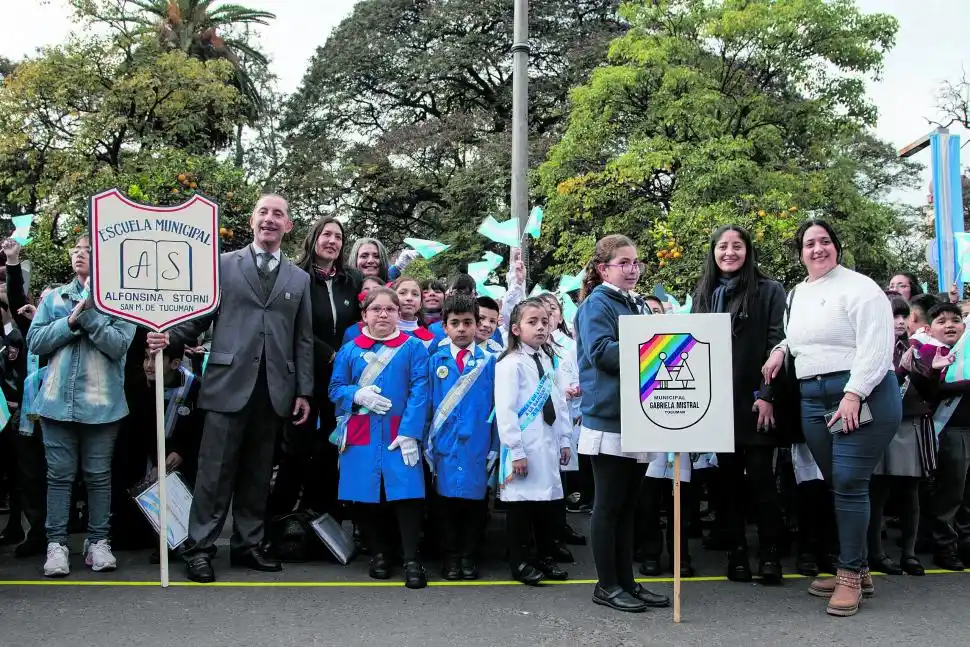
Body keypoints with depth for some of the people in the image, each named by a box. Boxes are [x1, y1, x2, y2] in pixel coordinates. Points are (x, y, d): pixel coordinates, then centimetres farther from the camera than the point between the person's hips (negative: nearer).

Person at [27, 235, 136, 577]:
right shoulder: (54, 298, 10)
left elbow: (119, 344, -11)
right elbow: (35, 341, 2)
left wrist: (89, 314, -18)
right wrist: (71, 321, -10)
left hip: (101, 402, -2)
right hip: (58, 399, 2)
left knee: (98, 475, 5)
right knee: (59, 474, 4)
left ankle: (98, 541, 13)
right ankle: (56, 543, 9)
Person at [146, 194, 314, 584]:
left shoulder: (299, 279, 14)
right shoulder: (223, 264, 7)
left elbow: (303, 339, 12)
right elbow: (199, 316, 5)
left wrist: (304, 391, 7)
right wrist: (169, 336, -14)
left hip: (274, 391, 3)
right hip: (229, 384, -3)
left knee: (257, 474, 9)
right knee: (215, 472, -1)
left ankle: (247, 545, 20)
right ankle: (199, 549, 7)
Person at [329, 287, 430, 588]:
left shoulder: (414, 348, 2)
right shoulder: (350, 350, 9)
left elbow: (419, 392, -5)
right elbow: (335, 389, 11)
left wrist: (409, 433, -15)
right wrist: (357, 395, -11)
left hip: (400, 435, -2)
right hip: (360, 437, 3)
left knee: (406, 495, -10)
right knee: (364, 498, 5)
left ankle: (411, 560, 0)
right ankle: (379, 553, 23)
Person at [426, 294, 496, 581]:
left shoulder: (488, 362, 3)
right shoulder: (436, 361, 5)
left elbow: (496, 406, 2)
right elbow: (427, 404, 5)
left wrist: (495, 446, -2)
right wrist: (428, 444, 0)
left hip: (477, 446, 0)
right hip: (445, 446, 1)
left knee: (475, 501, 6)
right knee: (446, 500, 7)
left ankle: (469, 556, 19)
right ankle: (450, 556, 20)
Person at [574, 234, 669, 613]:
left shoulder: (639, 305, 17)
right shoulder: (596, 304, -7)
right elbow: (600, 351, -20)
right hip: (608, 420, -8)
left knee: (628, 506, 13)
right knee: (609, 505, 1)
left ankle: (626, 582, 21)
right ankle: (607, 585, 11)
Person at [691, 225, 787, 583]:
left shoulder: (769, 291, -1)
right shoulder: (703, 294, 12)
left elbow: (778, 344, -7)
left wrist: (767, 395, -14)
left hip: (755, 401, -4)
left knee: (760, 479, -2)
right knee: (729, 478, 8)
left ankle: (769, 553, 8)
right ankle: (736, 551, 16)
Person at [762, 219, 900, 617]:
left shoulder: (859, 287, -7)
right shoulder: (796, 294, 17)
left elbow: (876, 346, -15)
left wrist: (854, 394, -23)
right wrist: (781, 349, 11)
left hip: (861, 396, -7)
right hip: (813, 400, 7)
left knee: (849, 483, -10)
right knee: (837, 485, 11)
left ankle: (850, 575, 1)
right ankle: (857, 569, 22)